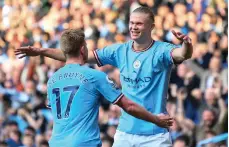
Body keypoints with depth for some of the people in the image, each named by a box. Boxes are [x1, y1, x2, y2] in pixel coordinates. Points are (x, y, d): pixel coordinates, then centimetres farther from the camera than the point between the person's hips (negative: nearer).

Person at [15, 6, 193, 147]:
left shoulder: (161, 51, -10)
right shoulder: (120, 51, 4)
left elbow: (183, 54, -31)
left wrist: (186, 44, -56)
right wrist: (42, 51, -1)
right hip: (125, 132, 5)